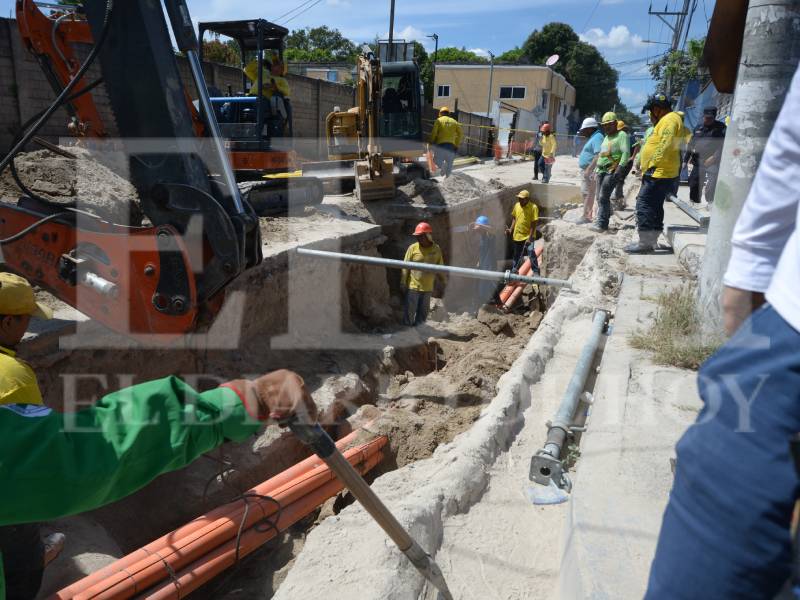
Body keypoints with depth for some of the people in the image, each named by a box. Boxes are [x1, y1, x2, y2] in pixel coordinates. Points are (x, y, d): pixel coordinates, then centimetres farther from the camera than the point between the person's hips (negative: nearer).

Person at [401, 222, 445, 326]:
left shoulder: (436, 249, 0)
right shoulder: (413, 248, -8)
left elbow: (440, 266, 9)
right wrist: (403, 282, -6)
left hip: (428, 287, 3)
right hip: (413, 286, -3)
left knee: (423, 311, 13)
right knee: (410, 310, 1)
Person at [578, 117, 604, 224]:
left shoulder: (597, 137, -13)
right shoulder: (593, 137, 18)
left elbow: (598, 156, -24)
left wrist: (588, 169, -28)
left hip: (590, 171, -11)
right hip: (586, 170, 11)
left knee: (588, 194, -8)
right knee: (585, 193, 15)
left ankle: (586, 216, -6)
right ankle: (588, 214, 22)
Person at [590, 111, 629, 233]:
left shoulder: (621, 135, -4)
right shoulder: (606, 137, 22)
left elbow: (626, 153, -14)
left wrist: (620, 167, -25)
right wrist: (597, 169, 19)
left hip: (612, 171, -8)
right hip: (601, 170, 8)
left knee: (603, 197, -16)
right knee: (600, 197, 6)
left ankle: (601, 223, -16)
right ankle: (604, 220, 14)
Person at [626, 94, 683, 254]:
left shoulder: (670, 119, -11)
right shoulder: (665, 120, 22)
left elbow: (665, 146, -23)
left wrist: (653, 165, -24)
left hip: (659, 174, -11)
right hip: (659, 174, 11)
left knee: (644, 205, -12)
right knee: (654, 208, 14)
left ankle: (645, 243, -11)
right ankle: (650, 242, 20)